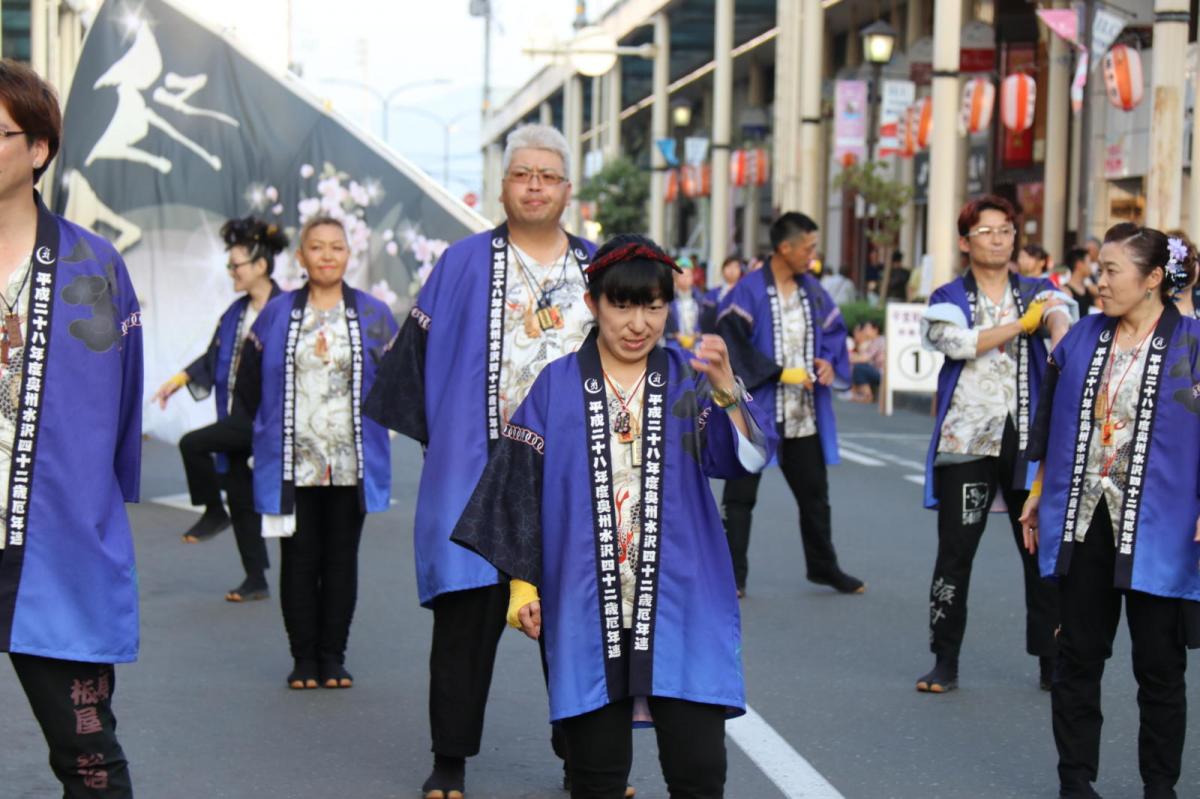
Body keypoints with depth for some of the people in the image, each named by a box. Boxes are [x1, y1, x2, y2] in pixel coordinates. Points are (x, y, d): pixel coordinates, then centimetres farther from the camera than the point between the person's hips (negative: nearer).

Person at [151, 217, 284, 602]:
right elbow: (212, 358, 21)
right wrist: (178, 380, 12)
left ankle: (213, 512, 1)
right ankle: (256, 580, 19)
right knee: (241, 498, 10)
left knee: (193, 444, -21)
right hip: (236, 417, 8)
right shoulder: (235, 314, 12)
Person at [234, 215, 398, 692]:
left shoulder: (373, 315, 4)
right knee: (299, 560, 3)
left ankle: (333, 658, 14)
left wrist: (371, 425, 2)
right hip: (292, 465, 0)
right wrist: (263, 432, 5)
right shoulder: (277, 315, 5)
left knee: (341, 560, 5)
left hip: (351, 465, 0)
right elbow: (248, 384, 9)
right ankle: (304, 659, 12)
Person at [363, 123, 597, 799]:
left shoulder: (597, 269, 10)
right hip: (480, 468, -2)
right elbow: (419, 352, 2)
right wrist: (438, 438, -4)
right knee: (469, 614, 0)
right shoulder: (465, 264, 2)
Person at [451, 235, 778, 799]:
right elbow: (521, 486, 7)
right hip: (588, 608, 0)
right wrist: (522, 583, 2)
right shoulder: (556, 387, 4)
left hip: (680, 605, 0)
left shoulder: (688, 381, 3)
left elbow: (747, 457, -12)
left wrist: (724, 388, -30)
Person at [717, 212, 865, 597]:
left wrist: (829, 361, -4)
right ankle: (733, 575, 9)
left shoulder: (813, 291, 7)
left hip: (805, 416, 6)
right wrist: (780, 372, -19)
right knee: (740, 495, 1)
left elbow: (835, 330, 16)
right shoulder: (749, 291, -13)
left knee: (814, 493, 16)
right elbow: (734, 342, -17)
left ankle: (823, 567, 31)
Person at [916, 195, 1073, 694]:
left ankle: (1051, 660, 12)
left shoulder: (1037, 292, 10)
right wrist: (1022, 323, -13)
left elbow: (1058, 315, -14)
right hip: (968, 437, -1)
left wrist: (1062, 344, -37)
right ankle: (945, 662, 10)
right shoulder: (949, 299, 9)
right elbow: (958, 342, -12)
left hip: (1027, 437, 1)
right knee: (955, 550, 0)